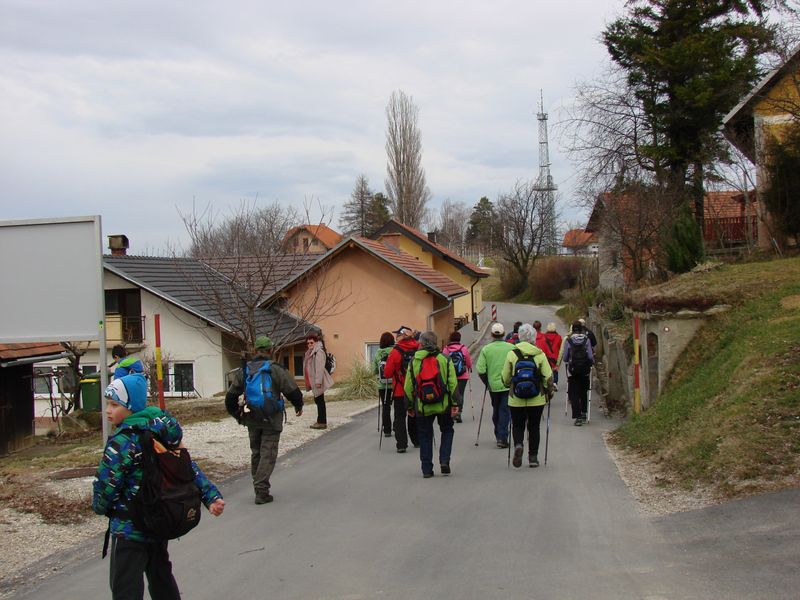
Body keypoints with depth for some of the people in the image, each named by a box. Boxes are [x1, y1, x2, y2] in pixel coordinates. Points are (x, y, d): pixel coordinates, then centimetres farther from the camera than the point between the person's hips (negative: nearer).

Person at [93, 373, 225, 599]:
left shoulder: (122, 442, -20)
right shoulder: (161, 430, 5)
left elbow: (106, 486, -17)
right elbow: (187, 465, 3)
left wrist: (100, 507, 4)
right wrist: (211, 496, 2)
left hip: (129, 529, -8)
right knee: (161, 577, 24)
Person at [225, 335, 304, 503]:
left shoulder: (243, 371, 2)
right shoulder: (276, 370, -11)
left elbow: (231, 396, 8)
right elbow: (293, 392, -8)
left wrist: (237, 414, 23)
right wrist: (298, 406, 13)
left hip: (251, 419, 4)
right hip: (271, 420, -4)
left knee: (256, 452, 18)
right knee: (268, 454, 0)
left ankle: (259, 487, 24)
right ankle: (261, 491, -5)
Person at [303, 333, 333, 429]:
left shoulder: (318, 352, -14)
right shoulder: (311, 352, 18)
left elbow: (319, 367, -21)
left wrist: (318, 381, -26)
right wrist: (309, 382, 24)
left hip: (318, 382, -10)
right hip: (313, 382, 10)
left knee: (320, 401, -6)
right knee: (318, 401, 14)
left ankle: (322, 422, -3)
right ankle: (321, 421, 22)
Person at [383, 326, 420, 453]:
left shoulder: (396, 351, -14)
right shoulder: (419, 349, -4)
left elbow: (387, 373, -12)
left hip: (400, 391, -4)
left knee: (400, 417, 3)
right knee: (414, 415, 19)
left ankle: (402, 444, -5)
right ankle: (417, 441, 25)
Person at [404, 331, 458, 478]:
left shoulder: (414, 361, -1)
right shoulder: (445, 360, -1)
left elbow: (408, 387, 1)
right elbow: (453, 384, -5)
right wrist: (454, 404, 0)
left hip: (422, 406, 0)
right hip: (443, 405, 0)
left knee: (425, 436, 11)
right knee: (447, 431, 20)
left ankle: (427, 469, 11)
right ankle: (444, 461, 5)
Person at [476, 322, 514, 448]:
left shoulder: (486, 349, -5)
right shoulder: (511, 348, -6)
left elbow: (480, 370, -9)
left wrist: (487, 383, 6)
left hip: (493, 385, 2)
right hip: (508, 385, -1)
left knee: (496, 410, 18)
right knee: (505, 411, 2)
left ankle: (498, 436, 29)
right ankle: (502, 438, -6)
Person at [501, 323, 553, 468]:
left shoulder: (511, 354, -5)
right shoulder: (540, 354, -5)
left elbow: (505, 379, 0)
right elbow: (549, 378, -7)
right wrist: (548, 391, 11)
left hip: (516, 399, 0)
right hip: (537, 399, 0)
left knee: (518, 426, 13)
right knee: (534, 427, 14)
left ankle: (518, 444, -15)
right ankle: (533, 457, 14)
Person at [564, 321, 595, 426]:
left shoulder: (568, 340, -6)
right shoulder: (586, 340, -5)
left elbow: (565, 358, -1)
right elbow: (590, 356, -5)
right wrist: (592, 362, 17)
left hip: (572, 370, -2)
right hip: (585, 370, 2)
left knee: (574, 394, 1)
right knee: (584, 392, 20)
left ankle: (578, 416, -8)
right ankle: (583, 413, 25)